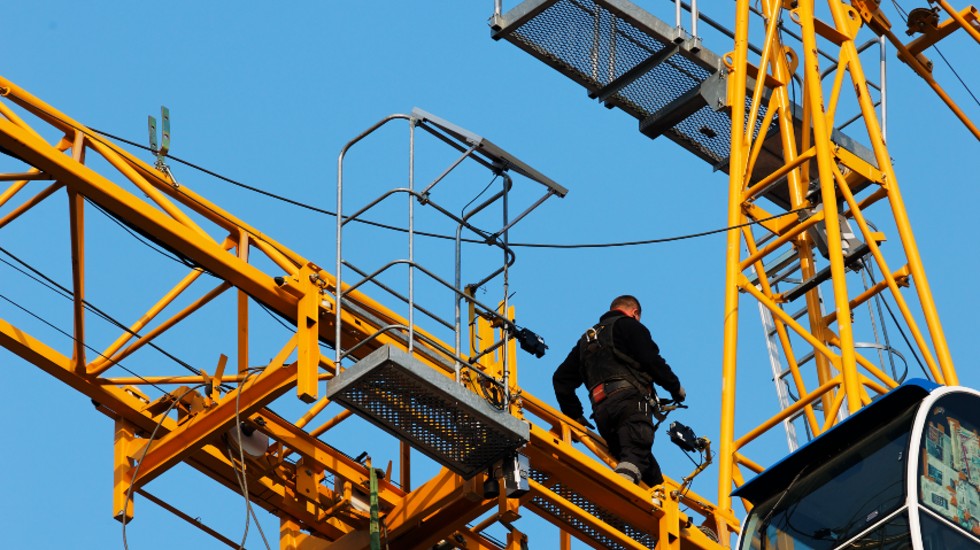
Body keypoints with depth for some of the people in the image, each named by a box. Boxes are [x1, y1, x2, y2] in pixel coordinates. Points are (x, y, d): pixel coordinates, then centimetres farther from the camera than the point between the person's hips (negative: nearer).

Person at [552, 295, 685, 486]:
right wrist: (675, 387, 13)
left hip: (601, 410, 7)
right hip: (629, 398, -7)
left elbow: (561, 379, 32)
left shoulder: (586, 339, 34)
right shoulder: (628, 325, 12)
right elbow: (652, 360, 0)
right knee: (636, 454, -25)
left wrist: (574, 415, 33)